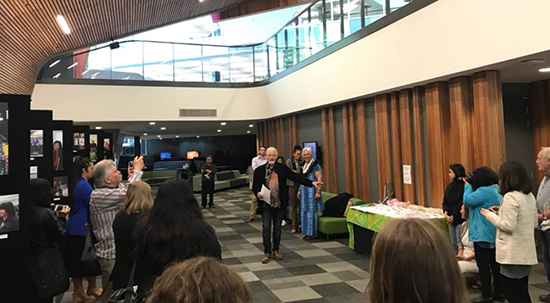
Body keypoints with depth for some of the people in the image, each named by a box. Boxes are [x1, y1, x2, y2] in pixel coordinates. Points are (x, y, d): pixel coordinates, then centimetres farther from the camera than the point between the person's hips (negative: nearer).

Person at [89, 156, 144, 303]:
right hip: (111, 255, -9)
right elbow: (128, 193, -27)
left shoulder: (110, 191, 9)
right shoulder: (98, 195, -20)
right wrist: (137, 170, -15)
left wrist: (131, 178, 8)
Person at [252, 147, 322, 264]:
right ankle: (267, 253, 11)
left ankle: (276, 250, 27)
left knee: (277, 228, 11)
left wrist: (311, 183, -10)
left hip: (279, 204, 2)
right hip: (266, 205, -1)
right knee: (266, 228, -1)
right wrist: (257, 193, -22)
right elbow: (255, 186, 1)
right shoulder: (259, 170, -1)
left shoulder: (282, 168, 2)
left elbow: (296, 177, -2)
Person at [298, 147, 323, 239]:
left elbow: (320, 179, -15)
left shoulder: (315, 165, -10)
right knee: (304, 211, 10)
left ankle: (311, 232, 6)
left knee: (311, 211, -3)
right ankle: (305, 232, 18)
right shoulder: (304, 165, 14)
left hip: (312, 191, -8)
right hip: (304, 192, 8)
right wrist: (299, 190, 18)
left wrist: (318, 192, -20)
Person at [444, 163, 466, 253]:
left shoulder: (463, 186, -14)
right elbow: (445, 202, 11)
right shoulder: (449, 187, 12)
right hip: (450, 220, 8)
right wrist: (446, 214, -4)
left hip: (460, 219, -8)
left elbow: (462, 203, -16)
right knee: (453, 244, 12)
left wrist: (453, 216, -10)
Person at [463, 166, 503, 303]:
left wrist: (468, 185, -7)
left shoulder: (484, 191, -19)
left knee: (483, 265, -1)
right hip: (494, 234, 9)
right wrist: (470, 185, 7)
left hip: (483, 234, -9)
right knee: (495, 264, 13)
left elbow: (467, 201, -19)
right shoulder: (496, 190, 12)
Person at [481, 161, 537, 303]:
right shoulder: (530, 196, 9)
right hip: (527, 253, 8)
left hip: (513, 254, -8)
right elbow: (534, 223, 18)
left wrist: (490, 214, -7)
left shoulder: (510, 197, -18)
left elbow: (508, 226, -21)